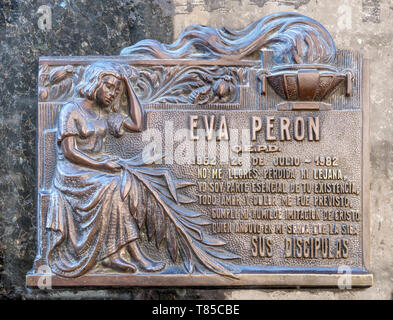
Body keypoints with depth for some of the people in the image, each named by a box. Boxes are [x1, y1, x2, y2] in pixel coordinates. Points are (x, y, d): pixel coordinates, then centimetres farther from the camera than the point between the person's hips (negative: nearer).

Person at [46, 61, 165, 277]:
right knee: (114, 185, -32)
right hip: (72, 174, -6)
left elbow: (137, 125, 3)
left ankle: (113, 254, -29)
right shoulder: (71, 111, -5)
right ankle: (134, 255, -28)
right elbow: (69, 151, -13)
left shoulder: (107, 114, 15)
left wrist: (128, 86, 7)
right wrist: (101, 165, -24)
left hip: (95, 171, 6)